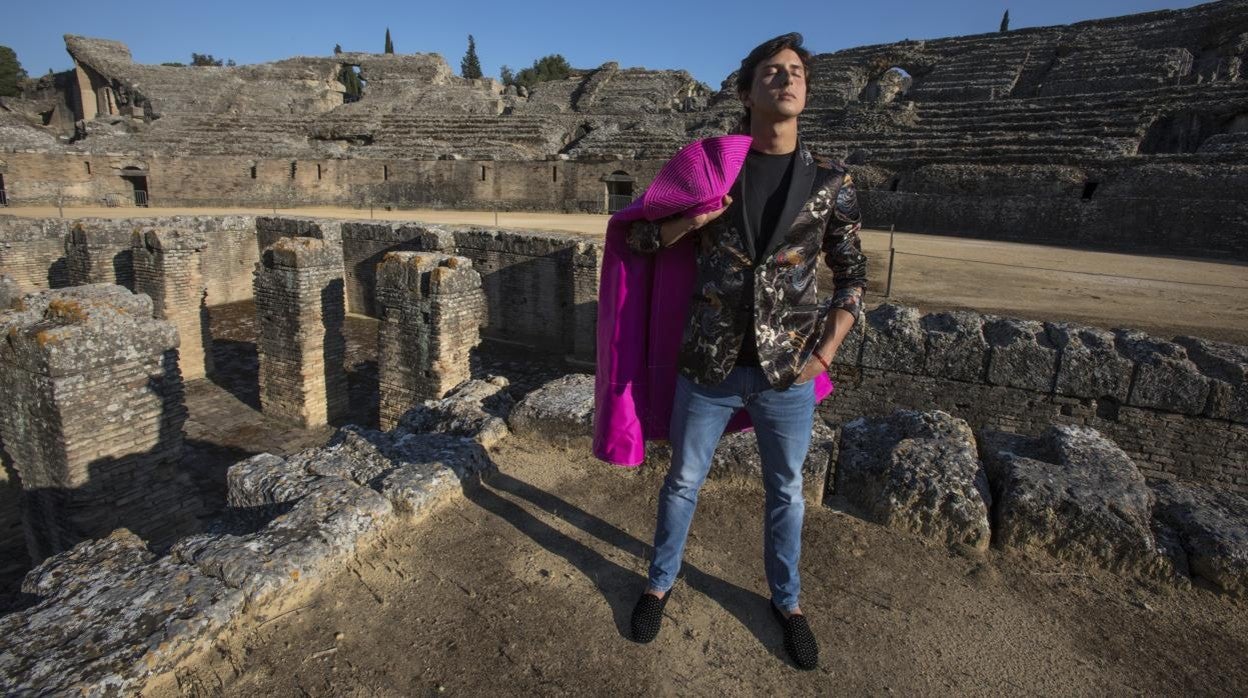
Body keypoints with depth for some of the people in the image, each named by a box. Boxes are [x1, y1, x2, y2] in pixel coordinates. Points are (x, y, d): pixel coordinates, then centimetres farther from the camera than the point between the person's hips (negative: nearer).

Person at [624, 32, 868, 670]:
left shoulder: (830, 183, 0)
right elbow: (637, 238, 4)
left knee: (786, 492, 17)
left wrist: (825, 353, -2)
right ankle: (660, 584, 41)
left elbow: (853, 275, 8)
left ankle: (786, 601, 43)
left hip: (788, 374, 1)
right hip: (708, 367, 0)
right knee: (683, 482, 15)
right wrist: (695, 218, -14)